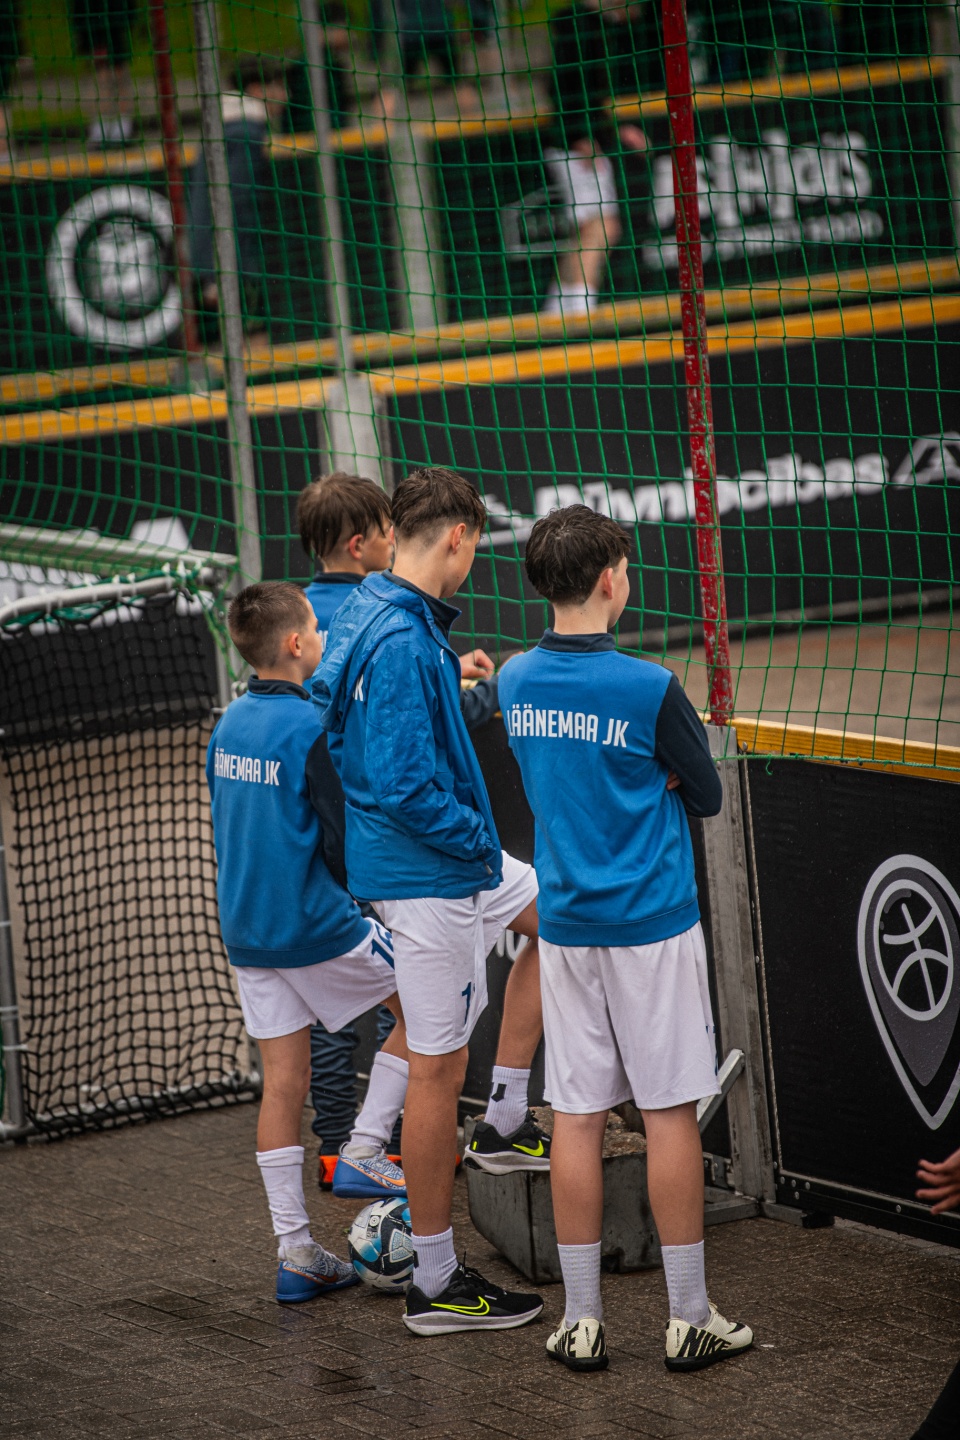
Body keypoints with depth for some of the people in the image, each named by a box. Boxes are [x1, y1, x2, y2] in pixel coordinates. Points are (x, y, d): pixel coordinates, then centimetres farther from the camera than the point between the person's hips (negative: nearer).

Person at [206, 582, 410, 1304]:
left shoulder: (230, 725, 8)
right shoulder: (310, 728, -16)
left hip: (246, 931, 7)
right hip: (316, 926, -7)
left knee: (283, 1081, 9)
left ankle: (296, 1253, 10)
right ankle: (365, 1149, 6)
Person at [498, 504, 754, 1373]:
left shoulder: (515, 682, 2)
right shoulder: (648, 689, -15)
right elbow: (707, 796, -4)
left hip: (565, 926, 5)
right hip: (653, 925, -5)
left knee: (578, 1118, 7)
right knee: (670, 1114, 2)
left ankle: (582, 1323, 10)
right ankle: (689, 1320, 8)